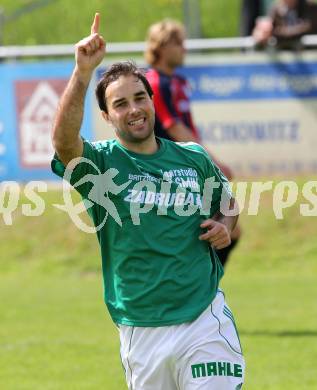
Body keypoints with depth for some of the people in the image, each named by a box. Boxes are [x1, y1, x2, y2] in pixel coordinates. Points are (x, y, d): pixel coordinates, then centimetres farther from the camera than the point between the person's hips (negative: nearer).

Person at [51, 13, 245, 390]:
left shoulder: (194, 159, 8)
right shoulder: (100, 162, -2)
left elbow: (227, 202, 25)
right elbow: (63, 139, -24)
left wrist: (224, 226, 2)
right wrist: (83, 72, -35)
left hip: (205, 320, 1)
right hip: (140, 333, 0)